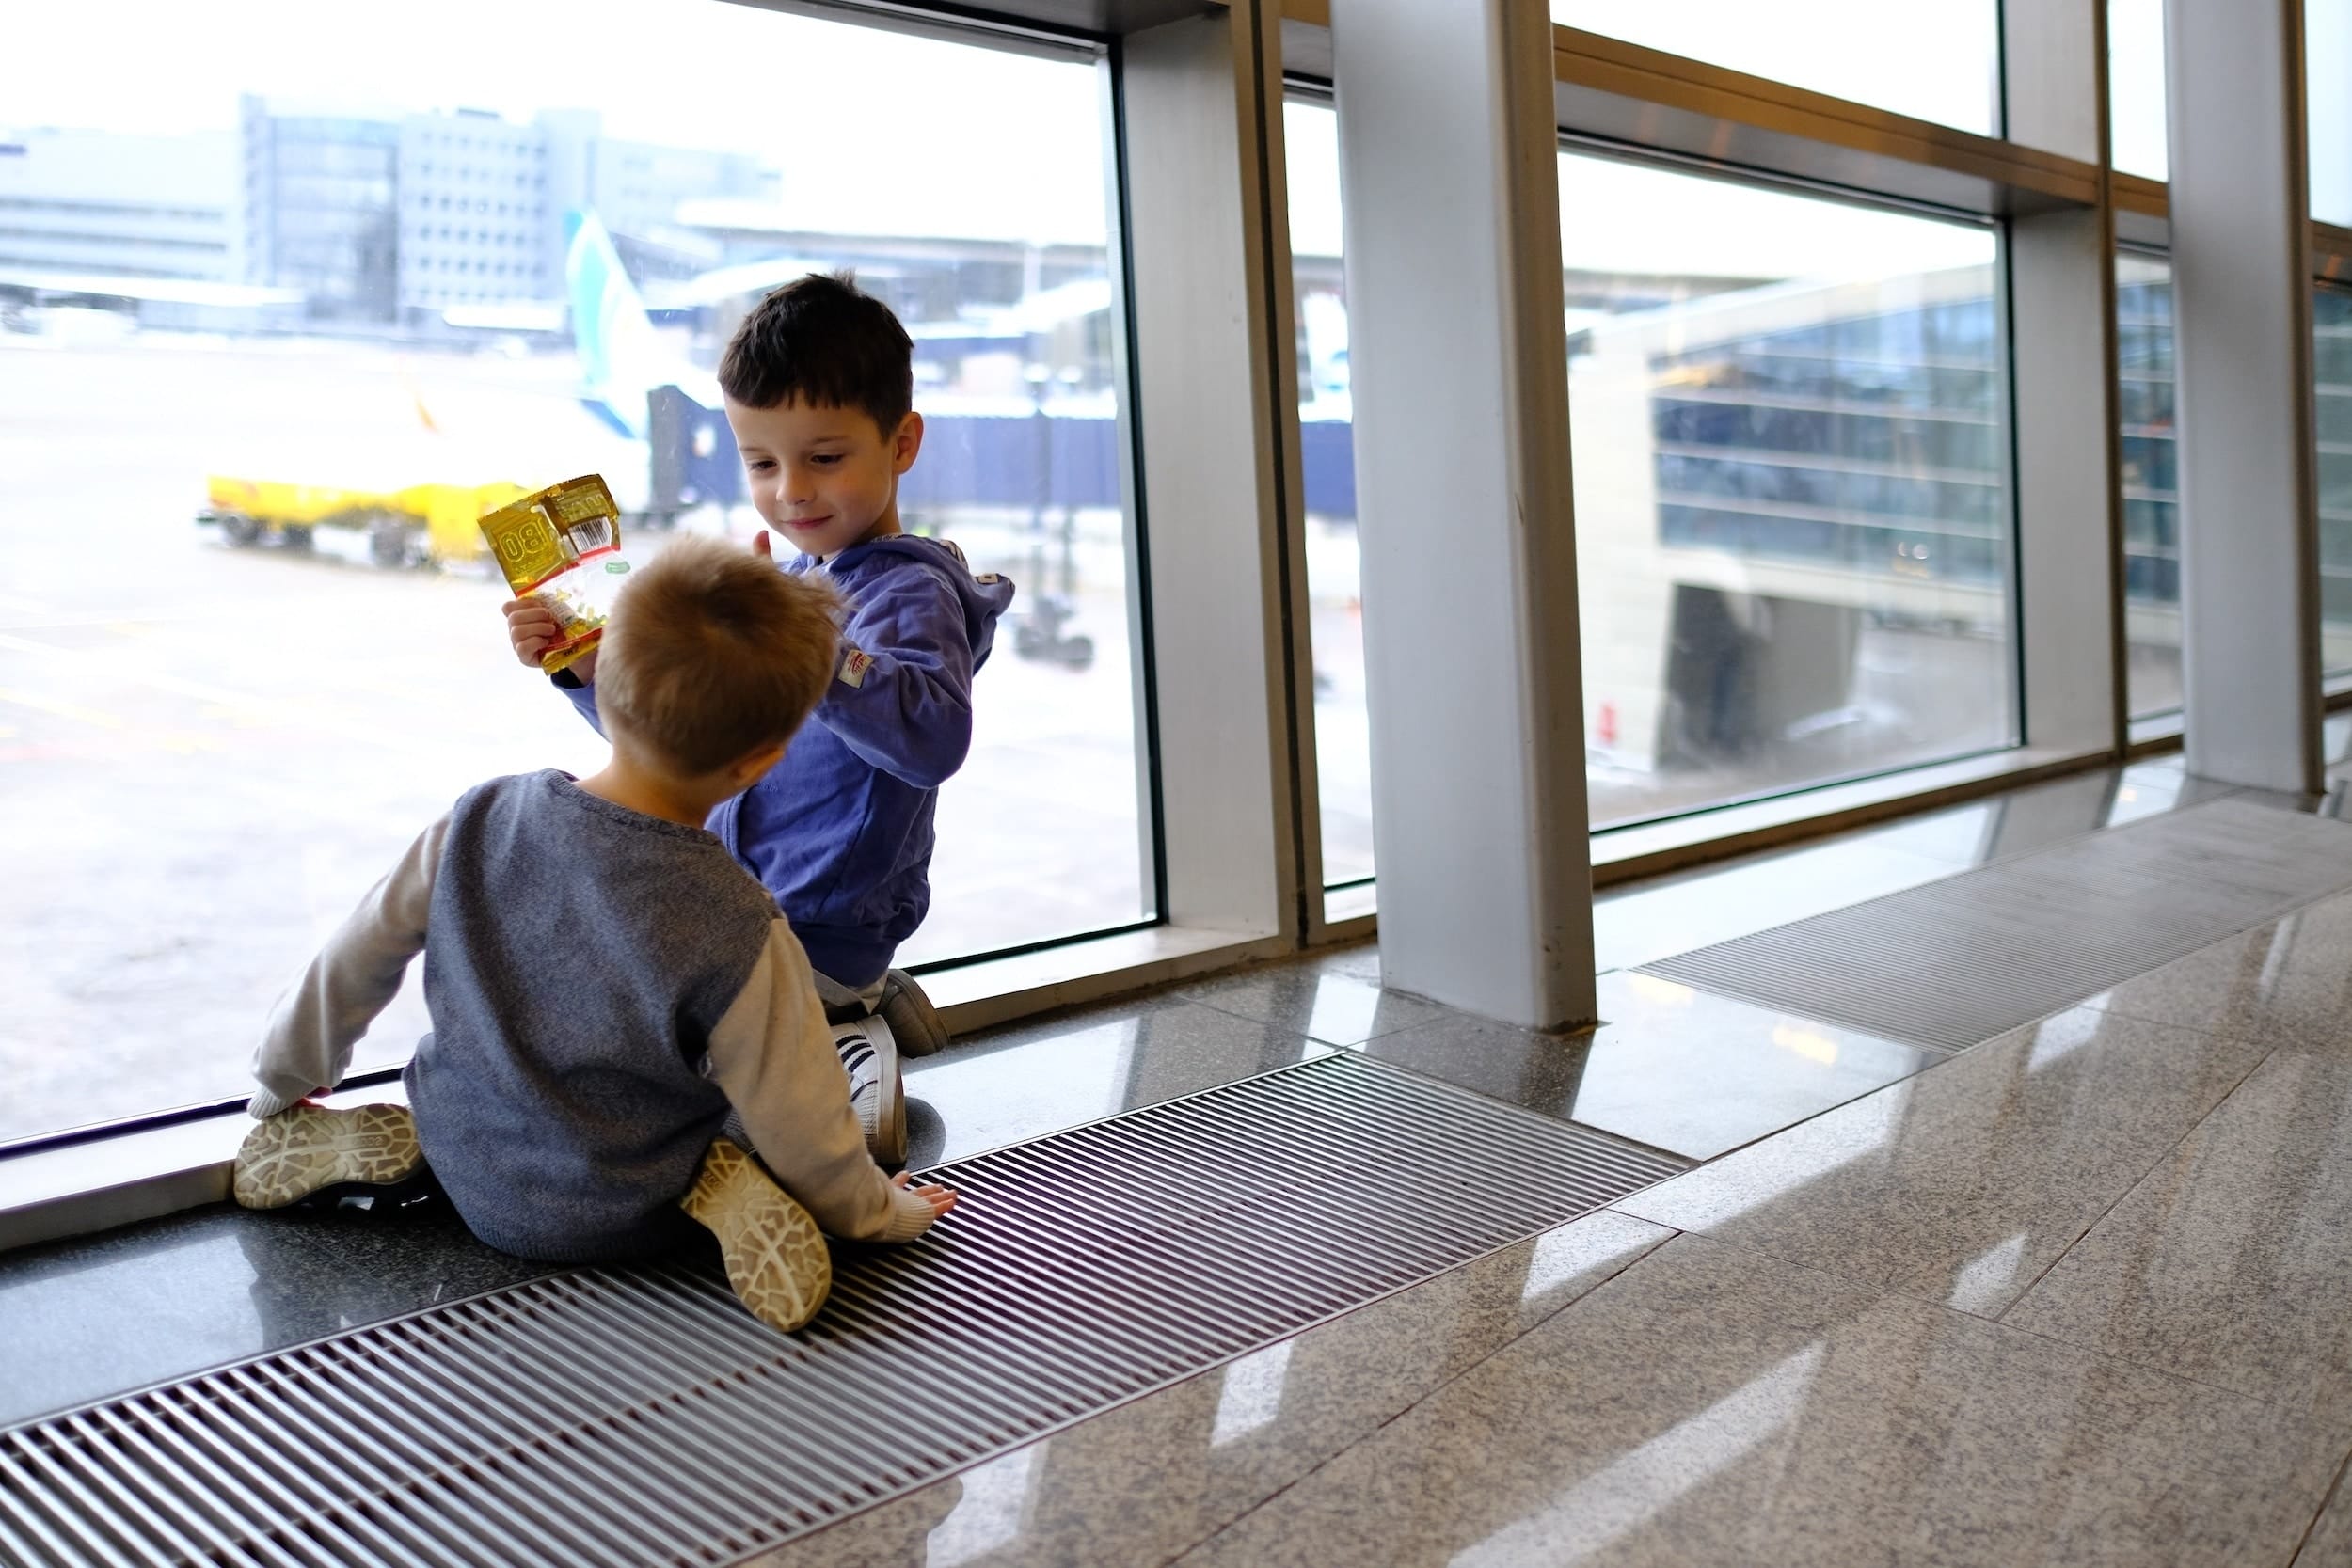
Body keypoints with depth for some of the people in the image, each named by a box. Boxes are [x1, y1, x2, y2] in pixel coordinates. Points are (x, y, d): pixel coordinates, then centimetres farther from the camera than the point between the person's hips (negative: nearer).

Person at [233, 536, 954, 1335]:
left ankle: (400, 1145, 11)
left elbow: (358, 957, -3)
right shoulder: (738, 932, -29)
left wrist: (283, 1081, 16)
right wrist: (874, 1211, 3)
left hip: (472, 1181, 4)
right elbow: (801, 1124, -18)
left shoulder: (483, 820, -17)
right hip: (620, 1223, -4)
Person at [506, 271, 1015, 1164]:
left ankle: (833, 1059, -4)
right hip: (725, 910, 10)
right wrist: (584, 663, -2)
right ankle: (852, 1018, 17)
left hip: (813, 937, -10)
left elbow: (935, 736, -39)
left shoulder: (910, 593, -18)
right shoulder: (777, 580, 10)